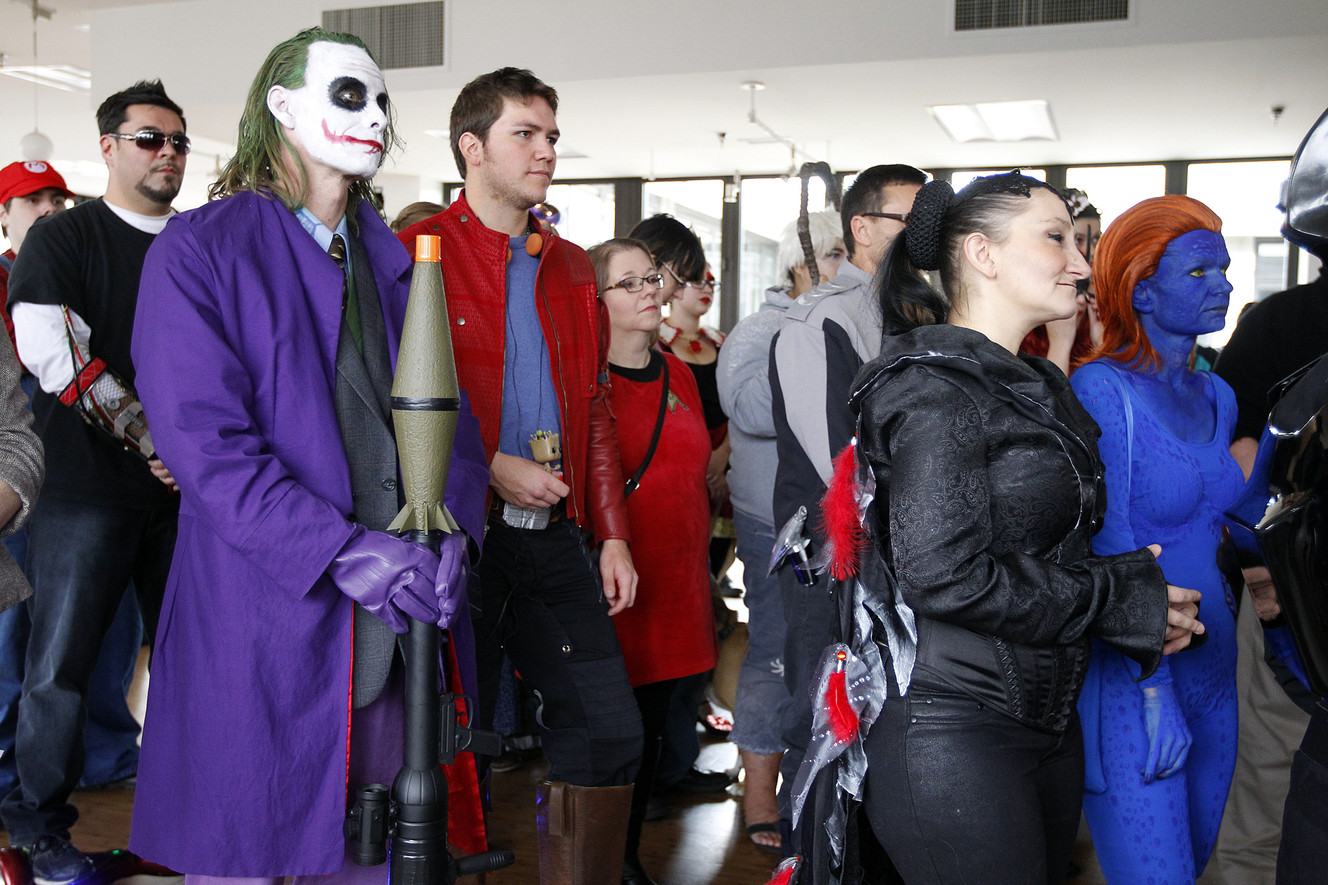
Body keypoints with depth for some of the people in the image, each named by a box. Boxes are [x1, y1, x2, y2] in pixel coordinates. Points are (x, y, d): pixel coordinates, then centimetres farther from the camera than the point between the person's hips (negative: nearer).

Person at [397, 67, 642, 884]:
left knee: (611, 729, 5)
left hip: (556, 537, 6)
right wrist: (490, 466, -16)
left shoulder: (571, 267, 14)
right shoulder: (417, 255, -4)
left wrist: (612, 534, 11)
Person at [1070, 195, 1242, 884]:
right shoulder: (1101, 389, -12)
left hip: (1212, 672, 8)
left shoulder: (1216, 398, 11)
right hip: (1128, 682, -7)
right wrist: (1155, 689, -19)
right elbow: (1112, 552, -16)